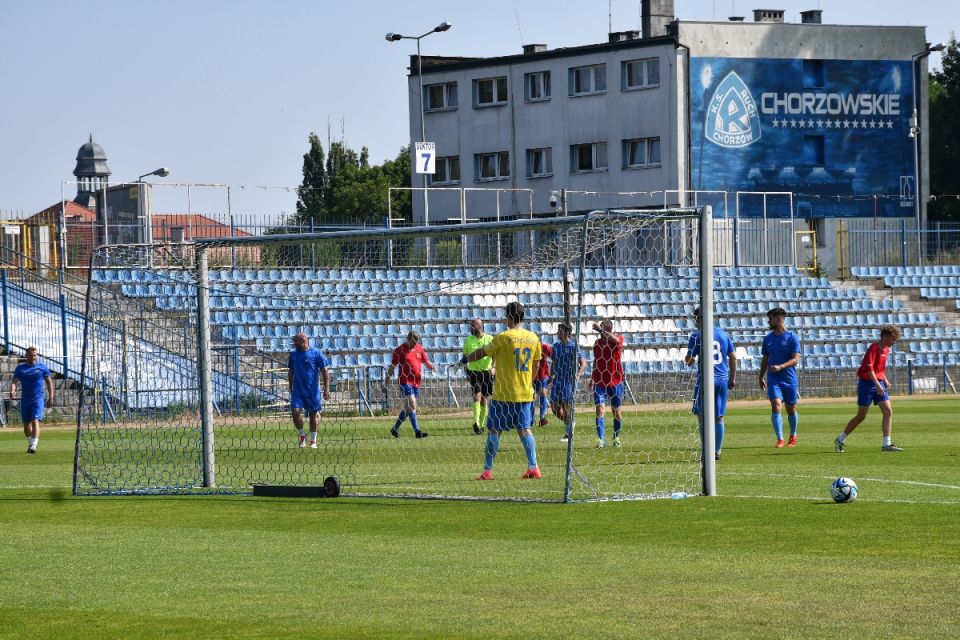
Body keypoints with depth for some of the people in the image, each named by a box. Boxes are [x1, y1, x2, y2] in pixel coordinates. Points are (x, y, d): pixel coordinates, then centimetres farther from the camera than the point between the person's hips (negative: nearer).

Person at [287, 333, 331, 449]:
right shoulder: (293, 354, 8)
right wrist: (291, 389, 17)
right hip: (298, 390, 3)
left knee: (313, 414, 4)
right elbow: (290, 372, 18)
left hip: (313, 390, -3)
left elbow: (325, 371, -3)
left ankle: (313, 440, 16)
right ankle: (302, 435, 8)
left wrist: (326, 389, -9)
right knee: (296, 411, -12)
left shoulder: (316, 353, -4)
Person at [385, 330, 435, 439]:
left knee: (407, 407, 12)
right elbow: (392, 367, 1)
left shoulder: (419, 349, 11)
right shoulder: (400, 350, -3)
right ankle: (417, 431, -21)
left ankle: (395, 429, 26)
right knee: (412, 405, -16)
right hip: (405, 381, -6)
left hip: (416, 382, 6)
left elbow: (426, 362, 17)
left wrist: (431, 367, -6)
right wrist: (386, 381, 1)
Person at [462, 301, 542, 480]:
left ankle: (487, 470, 3)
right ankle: (533, 468, 2)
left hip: (503, 393, -4)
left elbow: (482, 353, -4)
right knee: (524, 429, 11)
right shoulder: (533, 338, 3)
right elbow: (536, 365, 12)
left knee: (494, 430, 3)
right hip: (525, 393, 5)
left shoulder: (503, 337, -12)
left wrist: (465, 359, 13)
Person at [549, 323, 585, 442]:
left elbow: (583, 363, -8)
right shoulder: (556, 346, 11)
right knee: (554, 407, 3)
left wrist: (578, 374, -22)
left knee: (566, 406, -6)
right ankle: (569, 424, 26)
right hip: (557, 380, 6)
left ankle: (568, 434, 2)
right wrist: (551, 376, 14)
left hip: (569, 380, -6)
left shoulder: (573, 347, -7)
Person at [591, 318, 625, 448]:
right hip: (600, 381, 2)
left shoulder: (618, 340, -6)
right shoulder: (597, 343, 6)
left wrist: (601, 330, -35)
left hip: (615, 381, -2)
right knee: (600, 409, -13)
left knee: (617, 411, 9)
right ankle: (601, 439, -18)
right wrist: (592, 378, 18)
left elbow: (615, 339, -32)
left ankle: (616, 438, 27)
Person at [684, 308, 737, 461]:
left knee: (703, 416, 2)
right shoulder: (723, 334, 9)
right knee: (718, 418, 10)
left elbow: (690, 359, -6)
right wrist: (732, 378, 16)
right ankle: (717, 452, 10)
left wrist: (687, 360, 18)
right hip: (722, 379, 5)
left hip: (705, 379, -5)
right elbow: (733, 357, 9)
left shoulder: (697, 335, -5)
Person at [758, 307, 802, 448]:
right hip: (773, 379, 2)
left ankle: (793, 436, 32)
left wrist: (780, 367, -26)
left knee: (791, 409, 9)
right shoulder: (768, 339, 8)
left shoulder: (792, 337, -5)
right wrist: (761, 378, 19)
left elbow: (796, 359, -13)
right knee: (775, 406, -15)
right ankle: (780, 439, -17)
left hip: (790, 379, -2)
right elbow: (765, 359, 18)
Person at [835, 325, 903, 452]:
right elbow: (869, 368, -24)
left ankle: (887, 444, -8)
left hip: (878, 383, 8)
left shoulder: (886, 350, 12)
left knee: (888, 411, -6)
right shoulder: (874, 348, -14)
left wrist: (885, 380, 13)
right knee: (861, 415, -2)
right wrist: (877, 384, -31)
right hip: (867, 383, -8)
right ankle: (840, 440, 13)